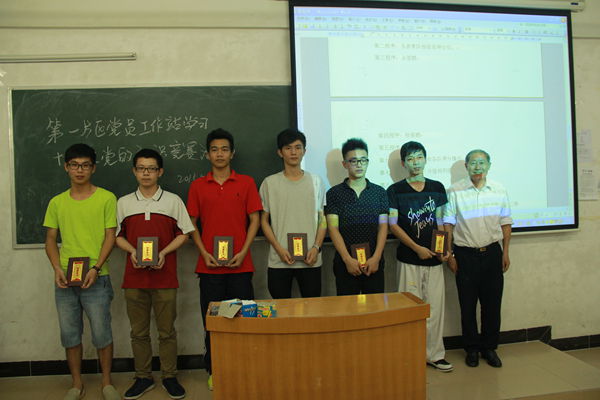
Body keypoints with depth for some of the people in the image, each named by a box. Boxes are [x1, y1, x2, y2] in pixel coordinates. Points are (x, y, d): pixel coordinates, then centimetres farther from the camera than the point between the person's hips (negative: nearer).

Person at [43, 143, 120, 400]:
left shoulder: (106, 198, -3)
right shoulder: (57, 202, 8)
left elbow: (110, 236, -5)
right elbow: (50, 239, 10)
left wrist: (96, 268, -15)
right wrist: (57, 268, -6)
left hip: (95, 279, -3)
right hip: (65, 280, 4)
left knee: (102, 334, 3)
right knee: (70, 335, 12)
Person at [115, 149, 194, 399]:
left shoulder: (173, 201, 3)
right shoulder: (123, 203, 8)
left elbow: (183, 233, 3)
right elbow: (117, 235, 11)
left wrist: (164, 253, -11)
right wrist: (132, 251, -8)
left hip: (165, 277, -2)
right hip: (134, 277, 2)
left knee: (167, 331, 5)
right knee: (138, 331, 10)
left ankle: (169, 377, 19)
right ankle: (143, 378, 24)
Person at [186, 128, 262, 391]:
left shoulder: (246, 182, 4)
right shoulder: (197, 186, 7)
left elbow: (254, 219, 2)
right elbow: (192, 223, 8)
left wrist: (243, 253, -8)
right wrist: (204, 254, -5)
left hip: (240, 264, -1)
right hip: (209, 266, 1)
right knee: (212, 320, 8)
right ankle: (214, 371, 23)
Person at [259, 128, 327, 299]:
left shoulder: (316, 181, 7)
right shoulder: (270, 183, 4)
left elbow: (323, 219, 8)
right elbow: (264, 220, 4)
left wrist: (316, 247, -6)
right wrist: (279, 249, -8)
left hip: (311, 259, 1)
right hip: (279, 260, 0)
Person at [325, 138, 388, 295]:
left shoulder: (379, 192, 7)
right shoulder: (334, 193, 2)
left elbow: (383, 227, 3)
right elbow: (333, 228, -5)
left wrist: (376, 257, -10)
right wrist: (348, 259, -14)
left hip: (374, 263, 2)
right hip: (345, 263, -1)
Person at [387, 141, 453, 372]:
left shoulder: (437, 188, 10)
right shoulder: (395, 191, 0)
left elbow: (440, 222, 14)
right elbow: (393, 225, -4)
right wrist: (417, 248, -10)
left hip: (434, 258, 3)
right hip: (409, 258, -3)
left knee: (435, 306, 5)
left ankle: (435, 354, 18)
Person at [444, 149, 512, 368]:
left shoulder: (499, 190, 4)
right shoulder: (455, 191, -4)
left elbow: (505, 223, 9)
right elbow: (448, 225, -2)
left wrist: (505, 252, 5)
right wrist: (449, 255, -4)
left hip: (492, 252, 2)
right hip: (466, 254, -2)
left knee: (492, 303, 9)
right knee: (468, 304, 6)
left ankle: (489, 347, 24)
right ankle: (472, 349, 21)